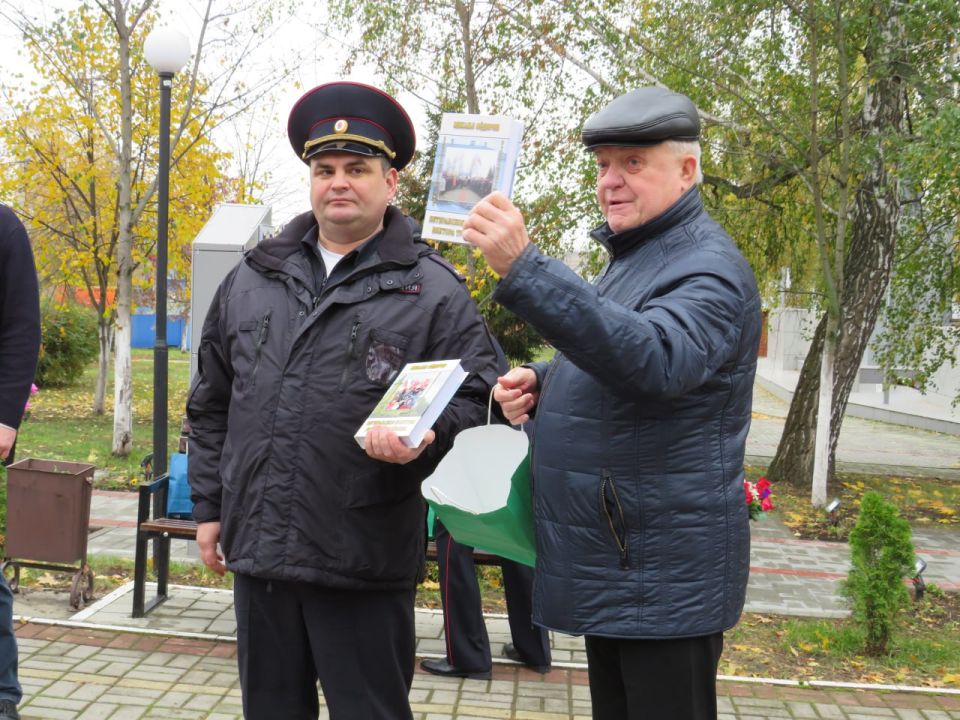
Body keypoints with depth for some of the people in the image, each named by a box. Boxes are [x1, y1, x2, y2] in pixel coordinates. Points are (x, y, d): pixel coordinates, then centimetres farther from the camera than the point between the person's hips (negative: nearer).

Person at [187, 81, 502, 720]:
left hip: (365, 563, -4)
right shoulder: (251, 280, 12)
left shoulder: (434, 291, -1)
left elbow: (479, 398, -3)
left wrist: (426, 435, -23)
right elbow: (212, 407, 17)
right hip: (257, 549, 5)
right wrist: (209, 505, 14)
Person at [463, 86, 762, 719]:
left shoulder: (709, 268, -16)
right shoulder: (631, 257, 16)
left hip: (664, 581, -10)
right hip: (610, 570, 10)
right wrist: (537, 384, 3)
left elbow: (654, 359, -37)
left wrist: (523, 268, -44)